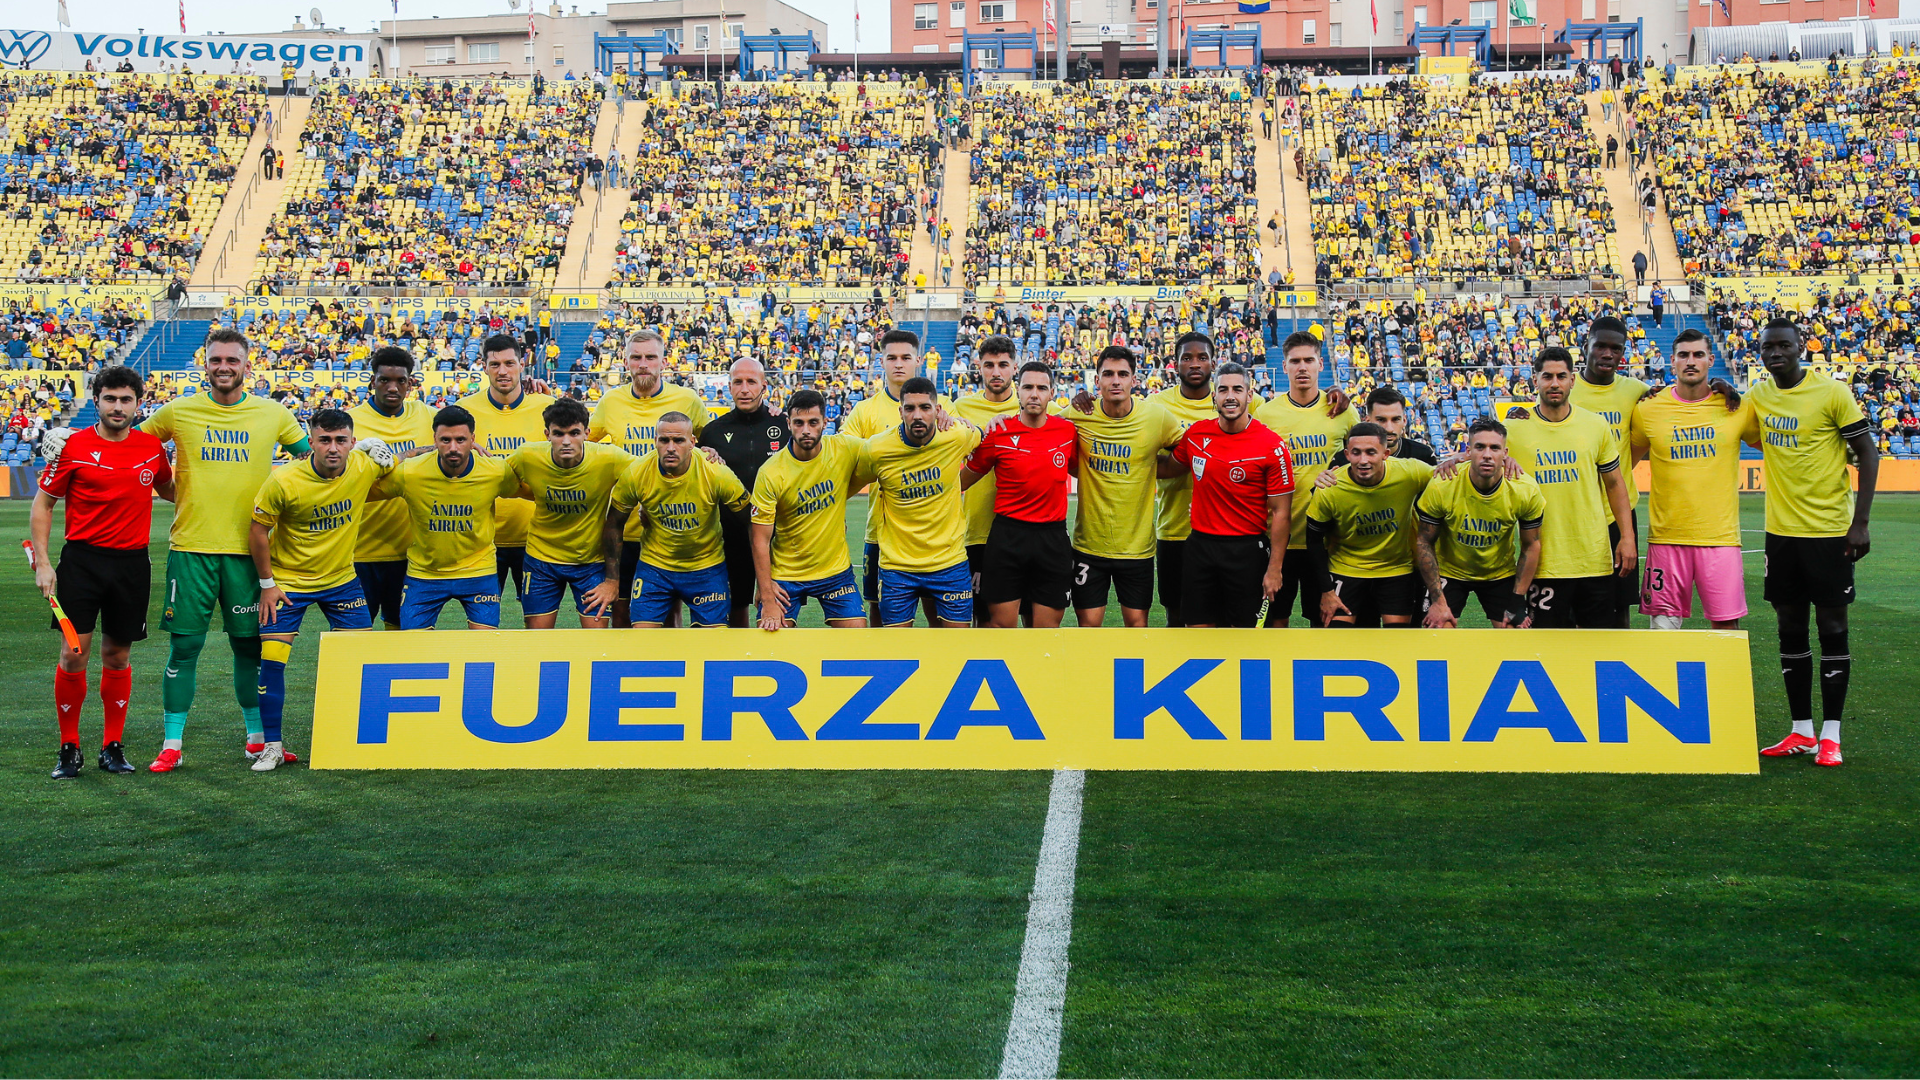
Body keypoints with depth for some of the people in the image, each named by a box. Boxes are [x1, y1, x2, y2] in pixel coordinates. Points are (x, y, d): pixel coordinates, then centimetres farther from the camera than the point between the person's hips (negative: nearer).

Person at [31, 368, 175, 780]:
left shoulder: (152, 447, 5)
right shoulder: (73, 446, -4)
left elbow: (168, 490, 25)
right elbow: (42, 503, 2)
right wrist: (42, 561, -5)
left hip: (132, 563, 3)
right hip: (82, 559, -2)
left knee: (118, 656, 8)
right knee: (73, 653, -5)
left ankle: (113, 746, 18)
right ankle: (69, 748, 8)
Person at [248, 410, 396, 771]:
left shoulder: (365, 466, -15)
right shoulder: (283, 481, -23)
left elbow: (398, 463, 11)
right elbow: (258, 530, -9)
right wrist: (267, 584, -7)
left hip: (342, 579, 3)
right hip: (288, 580, -3)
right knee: (271, 659, -8)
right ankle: (273, 747, 6)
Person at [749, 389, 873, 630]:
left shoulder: (845, 450, -10)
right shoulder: (770, 473, -16)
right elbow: (760, 540, -13)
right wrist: (767, 599, -17)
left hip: (836, 569, 2)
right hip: (785, 575, -2)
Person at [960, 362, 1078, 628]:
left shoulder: (1067, 431, 3)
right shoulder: (998, 433, -3)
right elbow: (963, 481, 7)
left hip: (1053, 539, 2)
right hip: (1007, 536, -2)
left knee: (1047, 627, 4)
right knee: (1001, 623, 1)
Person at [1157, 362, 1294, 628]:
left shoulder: (1272, 446, -10)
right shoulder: (1195, 434, 2)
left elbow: (1281, 512, -8)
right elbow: (1167, 468, 21)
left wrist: (1274, 568, -10)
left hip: (1247, 552, -4)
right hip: (1200, 544, 4)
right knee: (1199, 627, 8)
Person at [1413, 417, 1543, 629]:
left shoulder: (1526, 492, -18)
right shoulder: (1441, 488, -24)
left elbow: (1531, 546, -4)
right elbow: (1424, 542, -12)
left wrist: (1518, 600, -7)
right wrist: (1438, 600, -15)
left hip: (1501, 574, 2)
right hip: (1449, 571, -2)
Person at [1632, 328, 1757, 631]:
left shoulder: (1737, 408, 3)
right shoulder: (1648, 409, 2)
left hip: (1720, 535, 0)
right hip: (1666, 536, 0)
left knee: (1727, 625, -1)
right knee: (1664, 624, 2)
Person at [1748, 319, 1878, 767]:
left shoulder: (1832, 393, -10)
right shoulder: (1758, 395, 5)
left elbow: (1867, 453, -8)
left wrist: (1860, 521, -13)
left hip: (1829, 529, -5)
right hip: (1781, 529, 5)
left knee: (1832, 626, 0)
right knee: (1791, 627, 9)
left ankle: (1831, 735, 7)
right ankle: (1801, 731, 17)